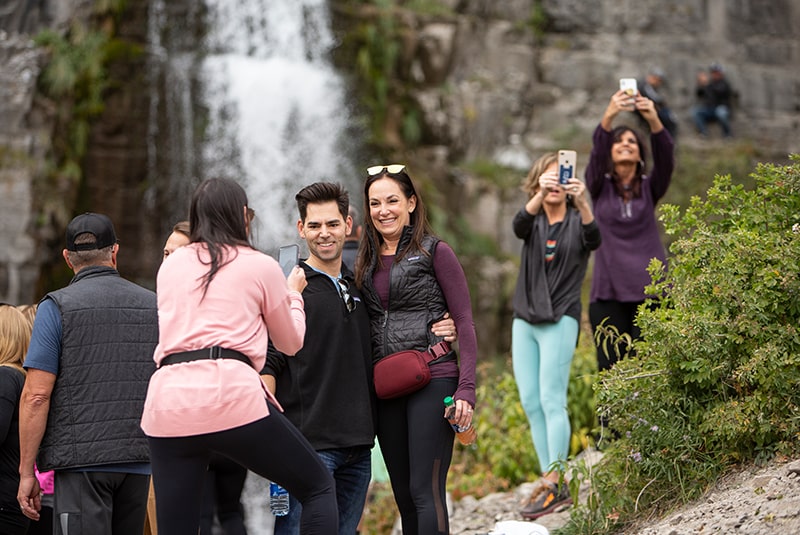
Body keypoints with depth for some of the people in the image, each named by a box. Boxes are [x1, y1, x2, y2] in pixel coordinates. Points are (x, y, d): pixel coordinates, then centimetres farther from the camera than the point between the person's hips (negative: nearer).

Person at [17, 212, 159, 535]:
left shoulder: (57, 307, -3)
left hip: (82, 459, -5)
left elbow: (36, 395, -9)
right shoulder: (153, 306, 10)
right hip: (139, 459, 5)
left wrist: (26, 471, -4)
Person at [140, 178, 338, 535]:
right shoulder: (261, 266, 12)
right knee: (319, 487, 11)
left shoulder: (169, 267, 21)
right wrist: (293, 293, 40)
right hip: (231, 394, -4)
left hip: (166, 402, 4)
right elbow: (290, 342, 22)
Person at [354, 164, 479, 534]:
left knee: (426, 490, -12)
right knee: (403, 494, 8)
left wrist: (466, 389, -12)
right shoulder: (366, 261, 15)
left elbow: (465, 323, -4)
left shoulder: (434, 252, -2)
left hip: (432, 382, -6)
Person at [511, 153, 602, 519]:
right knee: (530, 403, 3)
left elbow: (593, 239, -23)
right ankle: (553, 482, 8)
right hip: (525, 320, 5)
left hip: (560, 318, -4)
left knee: (552, 400, -11)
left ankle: (553, 483, -11)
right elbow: (519, 226, -18)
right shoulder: (533, 222, 7)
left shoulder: (576, 222, 0)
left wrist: (582, 204, -41)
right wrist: (540, 195, -37)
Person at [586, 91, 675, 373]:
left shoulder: (650, 188, 11)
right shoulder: (600, 187, 10)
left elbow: (665, 158, -7)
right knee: (611, 368, -6)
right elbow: (597, 152, -9)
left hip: (648, 289, 0)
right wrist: (608, 117, -28)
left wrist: (654, 121, -26)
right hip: (608, 293, 0)